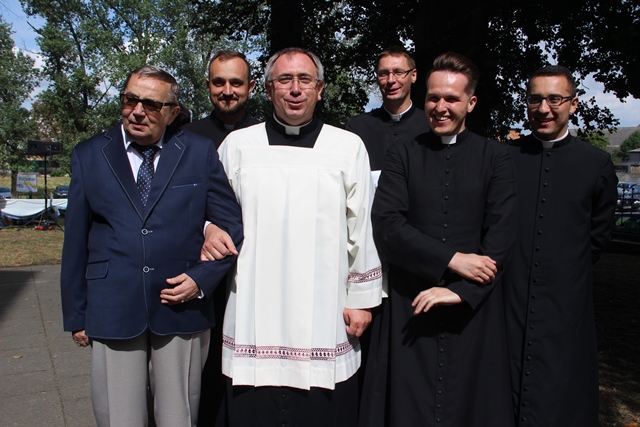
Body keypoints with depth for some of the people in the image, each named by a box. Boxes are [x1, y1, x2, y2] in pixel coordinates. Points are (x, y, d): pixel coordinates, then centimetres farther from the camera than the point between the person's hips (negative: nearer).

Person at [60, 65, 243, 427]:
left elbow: (233, 226, 5)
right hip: (112, 314, 1)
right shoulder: (89, 156, 6)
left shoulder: (200, 153, 2)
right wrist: (76, 315, 7)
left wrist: (202, 278, -7)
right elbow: (76, 241, 7)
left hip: (182, 311, 0)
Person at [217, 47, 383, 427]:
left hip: (325, 322, 0)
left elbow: (361, 229, 4)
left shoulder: (349, 148, 4)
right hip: (254, 322, 1)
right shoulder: (237, 146, 7)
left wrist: (362, 299, 4)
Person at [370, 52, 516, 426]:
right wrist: (451, 259, -14)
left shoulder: (495, 157, 5)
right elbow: (386, 225, -7)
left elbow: (502, 235, -4)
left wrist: (460, 290, -13)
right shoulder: (402, 155, 5)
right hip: (412, 305, 0)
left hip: (475, 305, 1)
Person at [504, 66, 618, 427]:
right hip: (508, 302, 0)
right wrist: (503, 266, 6)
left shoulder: (597, 164, 2)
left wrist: (566, 272, 10)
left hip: (565, 306, 0)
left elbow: (598, 235, 11)